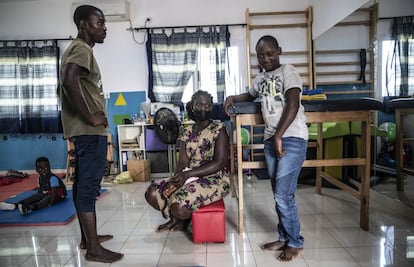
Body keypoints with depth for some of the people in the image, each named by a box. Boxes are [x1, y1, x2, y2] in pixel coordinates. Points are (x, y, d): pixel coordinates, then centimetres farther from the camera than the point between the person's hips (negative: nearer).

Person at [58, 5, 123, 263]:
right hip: (90, 131, -10)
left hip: (85, 129, 10)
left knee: (83, 183, 13)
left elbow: (67, 85, 26)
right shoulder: (82, 49, -11)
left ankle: (87, 237, 25)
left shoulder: (77, 49, 21)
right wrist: (90, 117, -22)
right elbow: (69, 82, -30)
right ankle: (94, 248, 0)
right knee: (89, 185, -7)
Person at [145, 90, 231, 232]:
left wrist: (188, 174, -24)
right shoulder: (186, 131, 7)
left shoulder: (219, 129, -9)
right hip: (189, 177, 6)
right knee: (152, 193, -7)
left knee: (179, 207, -28)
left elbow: (220, 163, -18)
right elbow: (182, 161, 1)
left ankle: (183, 220, 11)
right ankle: (177, 217, 17)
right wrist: (177, 178, -23)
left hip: (214, 180, -6)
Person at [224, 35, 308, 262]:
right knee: (279, 194, 12)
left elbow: (293, 106, -17)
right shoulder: (260, 78, 16)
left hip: (292, 139, -7)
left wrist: (279, 136, -20)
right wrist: (233, 98, 17)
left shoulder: (288, 71, -5)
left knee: (284, 195, -8)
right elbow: (251, 95, 37)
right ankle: (284, 238, 26)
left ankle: (295, 242, 12)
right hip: (270, 139, 7)